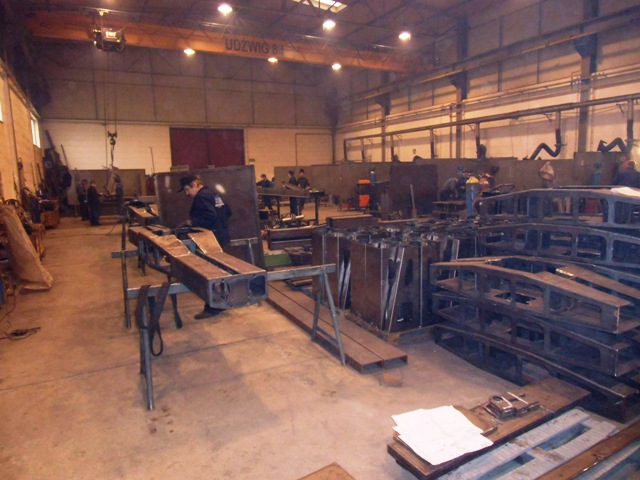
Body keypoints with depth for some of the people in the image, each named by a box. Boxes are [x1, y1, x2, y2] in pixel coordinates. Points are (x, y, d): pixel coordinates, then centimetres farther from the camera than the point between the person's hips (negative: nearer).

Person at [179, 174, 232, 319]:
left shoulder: (201, 197, -14)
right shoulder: (212, 193, 15)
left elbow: (210, 216, -27)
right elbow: (227, 212, 18)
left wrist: (193, 223, -22)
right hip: (221, 238, 10)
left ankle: (212, 308, 2)